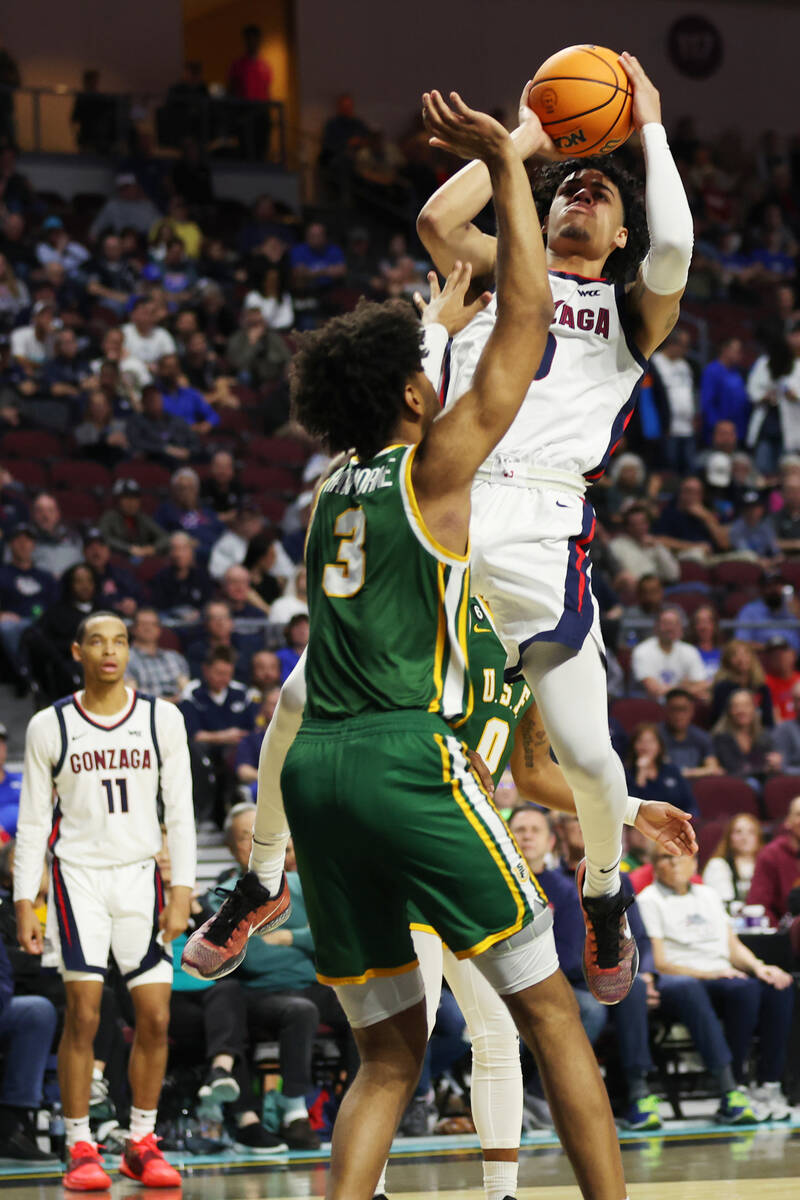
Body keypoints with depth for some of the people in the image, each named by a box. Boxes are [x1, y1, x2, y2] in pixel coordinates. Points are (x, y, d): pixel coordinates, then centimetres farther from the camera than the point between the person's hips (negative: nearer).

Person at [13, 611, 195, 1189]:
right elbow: (33, 821, 3)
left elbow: (180, 812, 3)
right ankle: (80, 1148, -1)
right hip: (78, 874, -2)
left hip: (140, 875, 2)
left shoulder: (162, 719, 2)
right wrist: (24, 903, -3)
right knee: (84, 1013, -10)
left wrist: (182, 892, -5)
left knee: (155, 1017, -2)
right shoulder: (50, 726, -1)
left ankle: (142, 1144, 11)